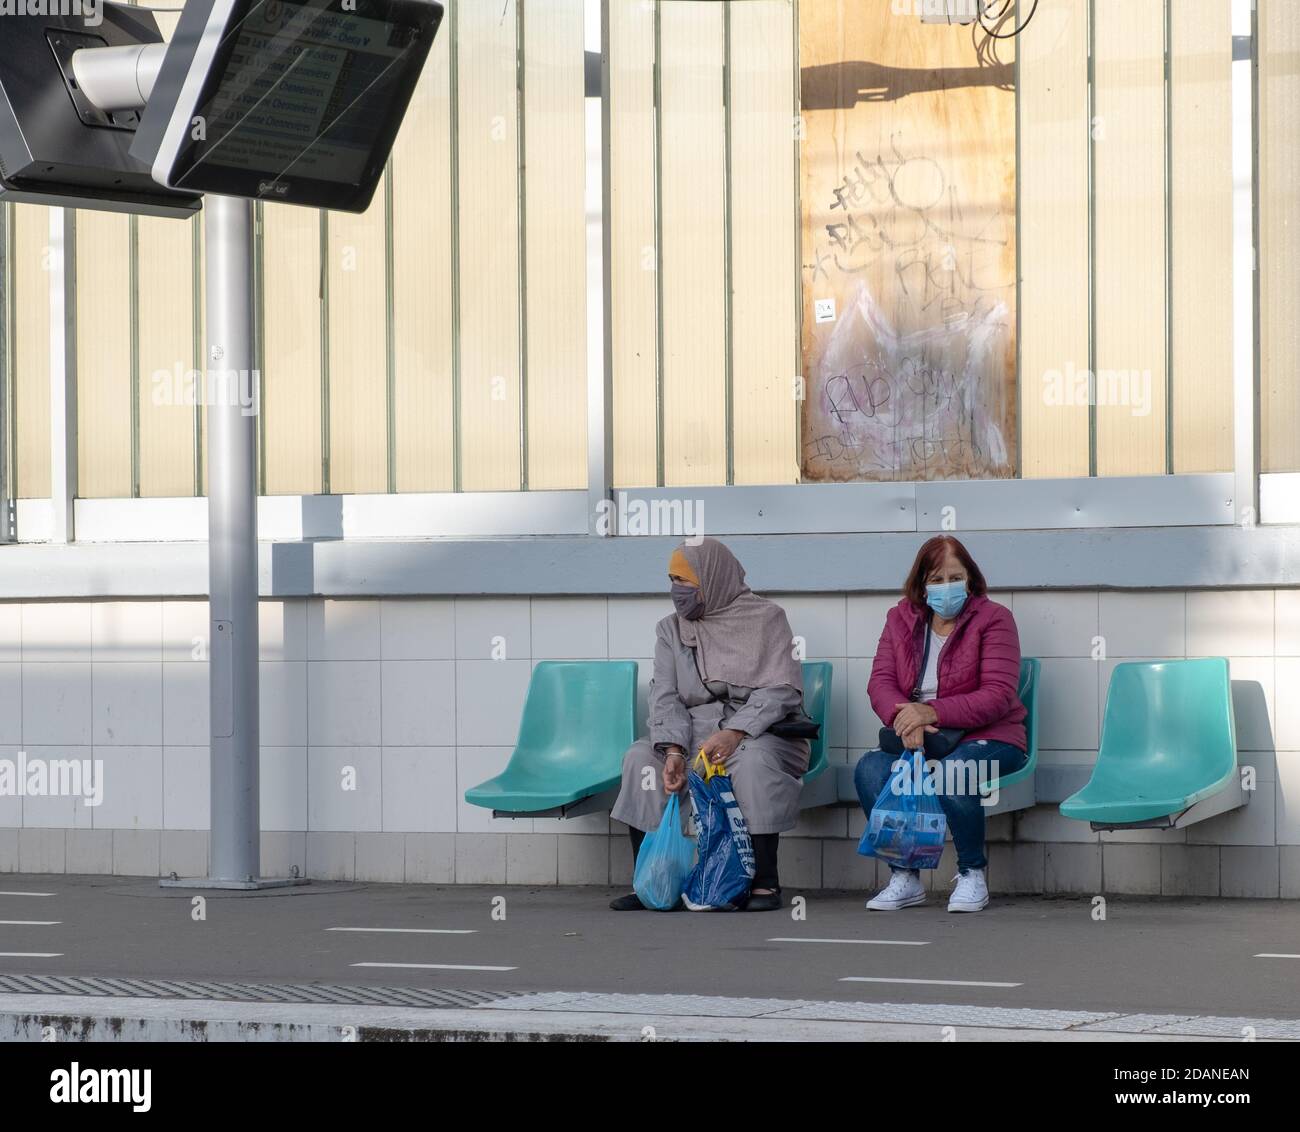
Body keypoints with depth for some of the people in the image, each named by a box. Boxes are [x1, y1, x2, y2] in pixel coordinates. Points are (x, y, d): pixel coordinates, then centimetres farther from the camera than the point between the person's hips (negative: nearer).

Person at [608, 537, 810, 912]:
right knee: (640, 756, -24)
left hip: (758, 730, -4)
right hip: (693, 732, 4)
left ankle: (766, 882, -29)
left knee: (752, 759, -38)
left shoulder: (766, 618, -1)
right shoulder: (671, 629, 12)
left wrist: (735, 733, -26)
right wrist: (673, 750, -19)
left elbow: (782, 690, -11)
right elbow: (665, 696, 1)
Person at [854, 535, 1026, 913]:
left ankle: (973, 874, -13)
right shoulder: (900, 619, 12)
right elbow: (880, 681, 1)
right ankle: (905, 879, -15)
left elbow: (999, 696, -13)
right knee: (870, 769, -27)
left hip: (987, 737, -4)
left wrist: (932, 712, -26)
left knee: (952, 774, -38)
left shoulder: (993, 619, -3)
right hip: (916, 738, 4)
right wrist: (904, 716, -23)